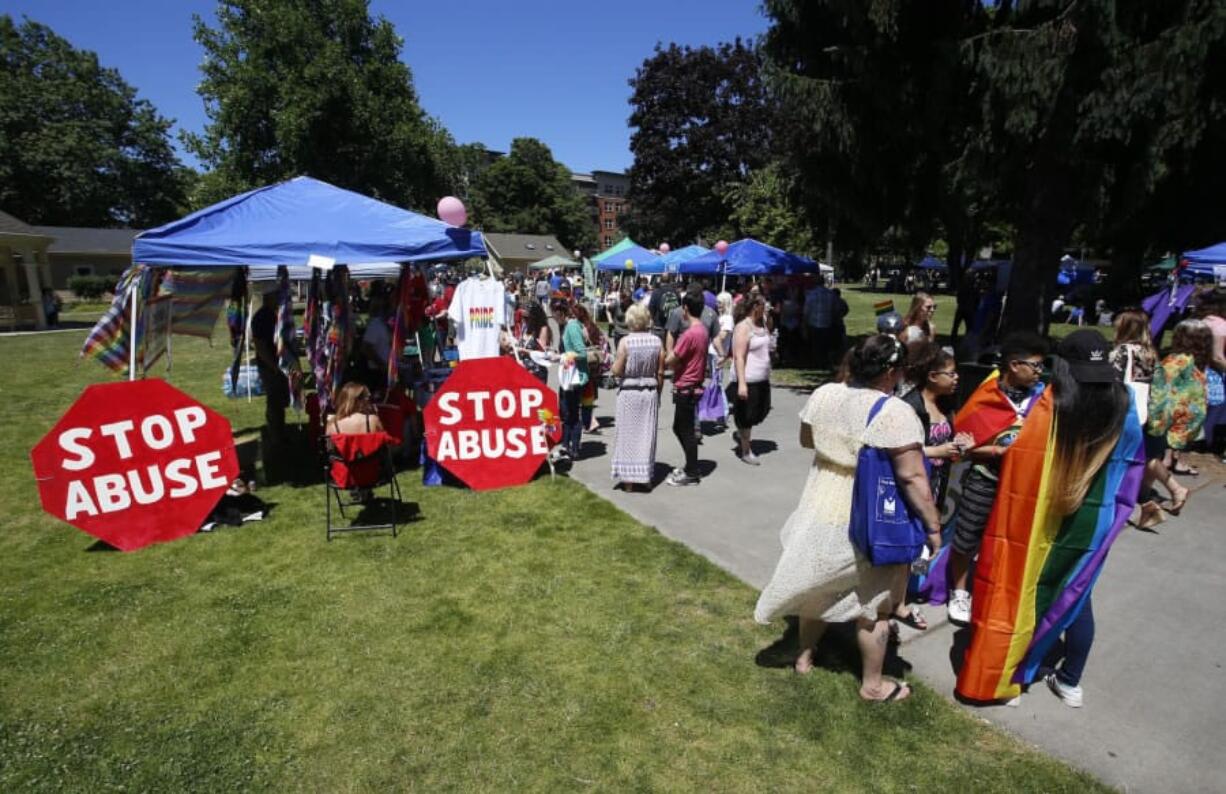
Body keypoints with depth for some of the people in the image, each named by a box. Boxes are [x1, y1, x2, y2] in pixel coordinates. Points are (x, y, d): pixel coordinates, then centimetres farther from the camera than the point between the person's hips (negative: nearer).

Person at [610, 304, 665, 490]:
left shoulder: (625, 341, -12)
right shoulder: (657, 342, -2)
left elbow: (617, 371, -12)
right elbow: (660, 373, 1)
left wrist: (615, 362, 9)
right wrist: (657, 392, 14)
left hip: (628, 392, -3)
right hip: (650, 391, 3)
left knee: (628, 434, 7)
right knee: (647, 434, 13)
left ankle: (628, 479, 11)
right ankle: (646, 476, 21)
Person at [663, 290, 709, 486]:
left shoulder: (689, 333, -21)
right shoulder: (702, 331, 8)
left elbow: (669, 361, -19)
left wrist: (669, 354, 1)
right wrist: (676, 361, -1)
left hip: (686, 389, -9)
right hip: (693, 387, 9)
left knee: (686, 432, 2)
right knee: (679, 428, 19)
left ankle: (691, 475, 12)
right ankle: (690, 467, 28)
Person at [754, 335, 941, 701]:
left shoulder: (823, 394, -5)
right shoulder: (894, 413, -23)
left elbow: (806, 440, 10)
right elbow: (912, 478, -22)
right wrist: (933, 526, -12)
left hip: (822, 510, 5)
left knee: (821, 587, 23)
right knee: (872, 605, 13)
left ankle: (804, 655, 40)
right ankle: (872, 684, 30)